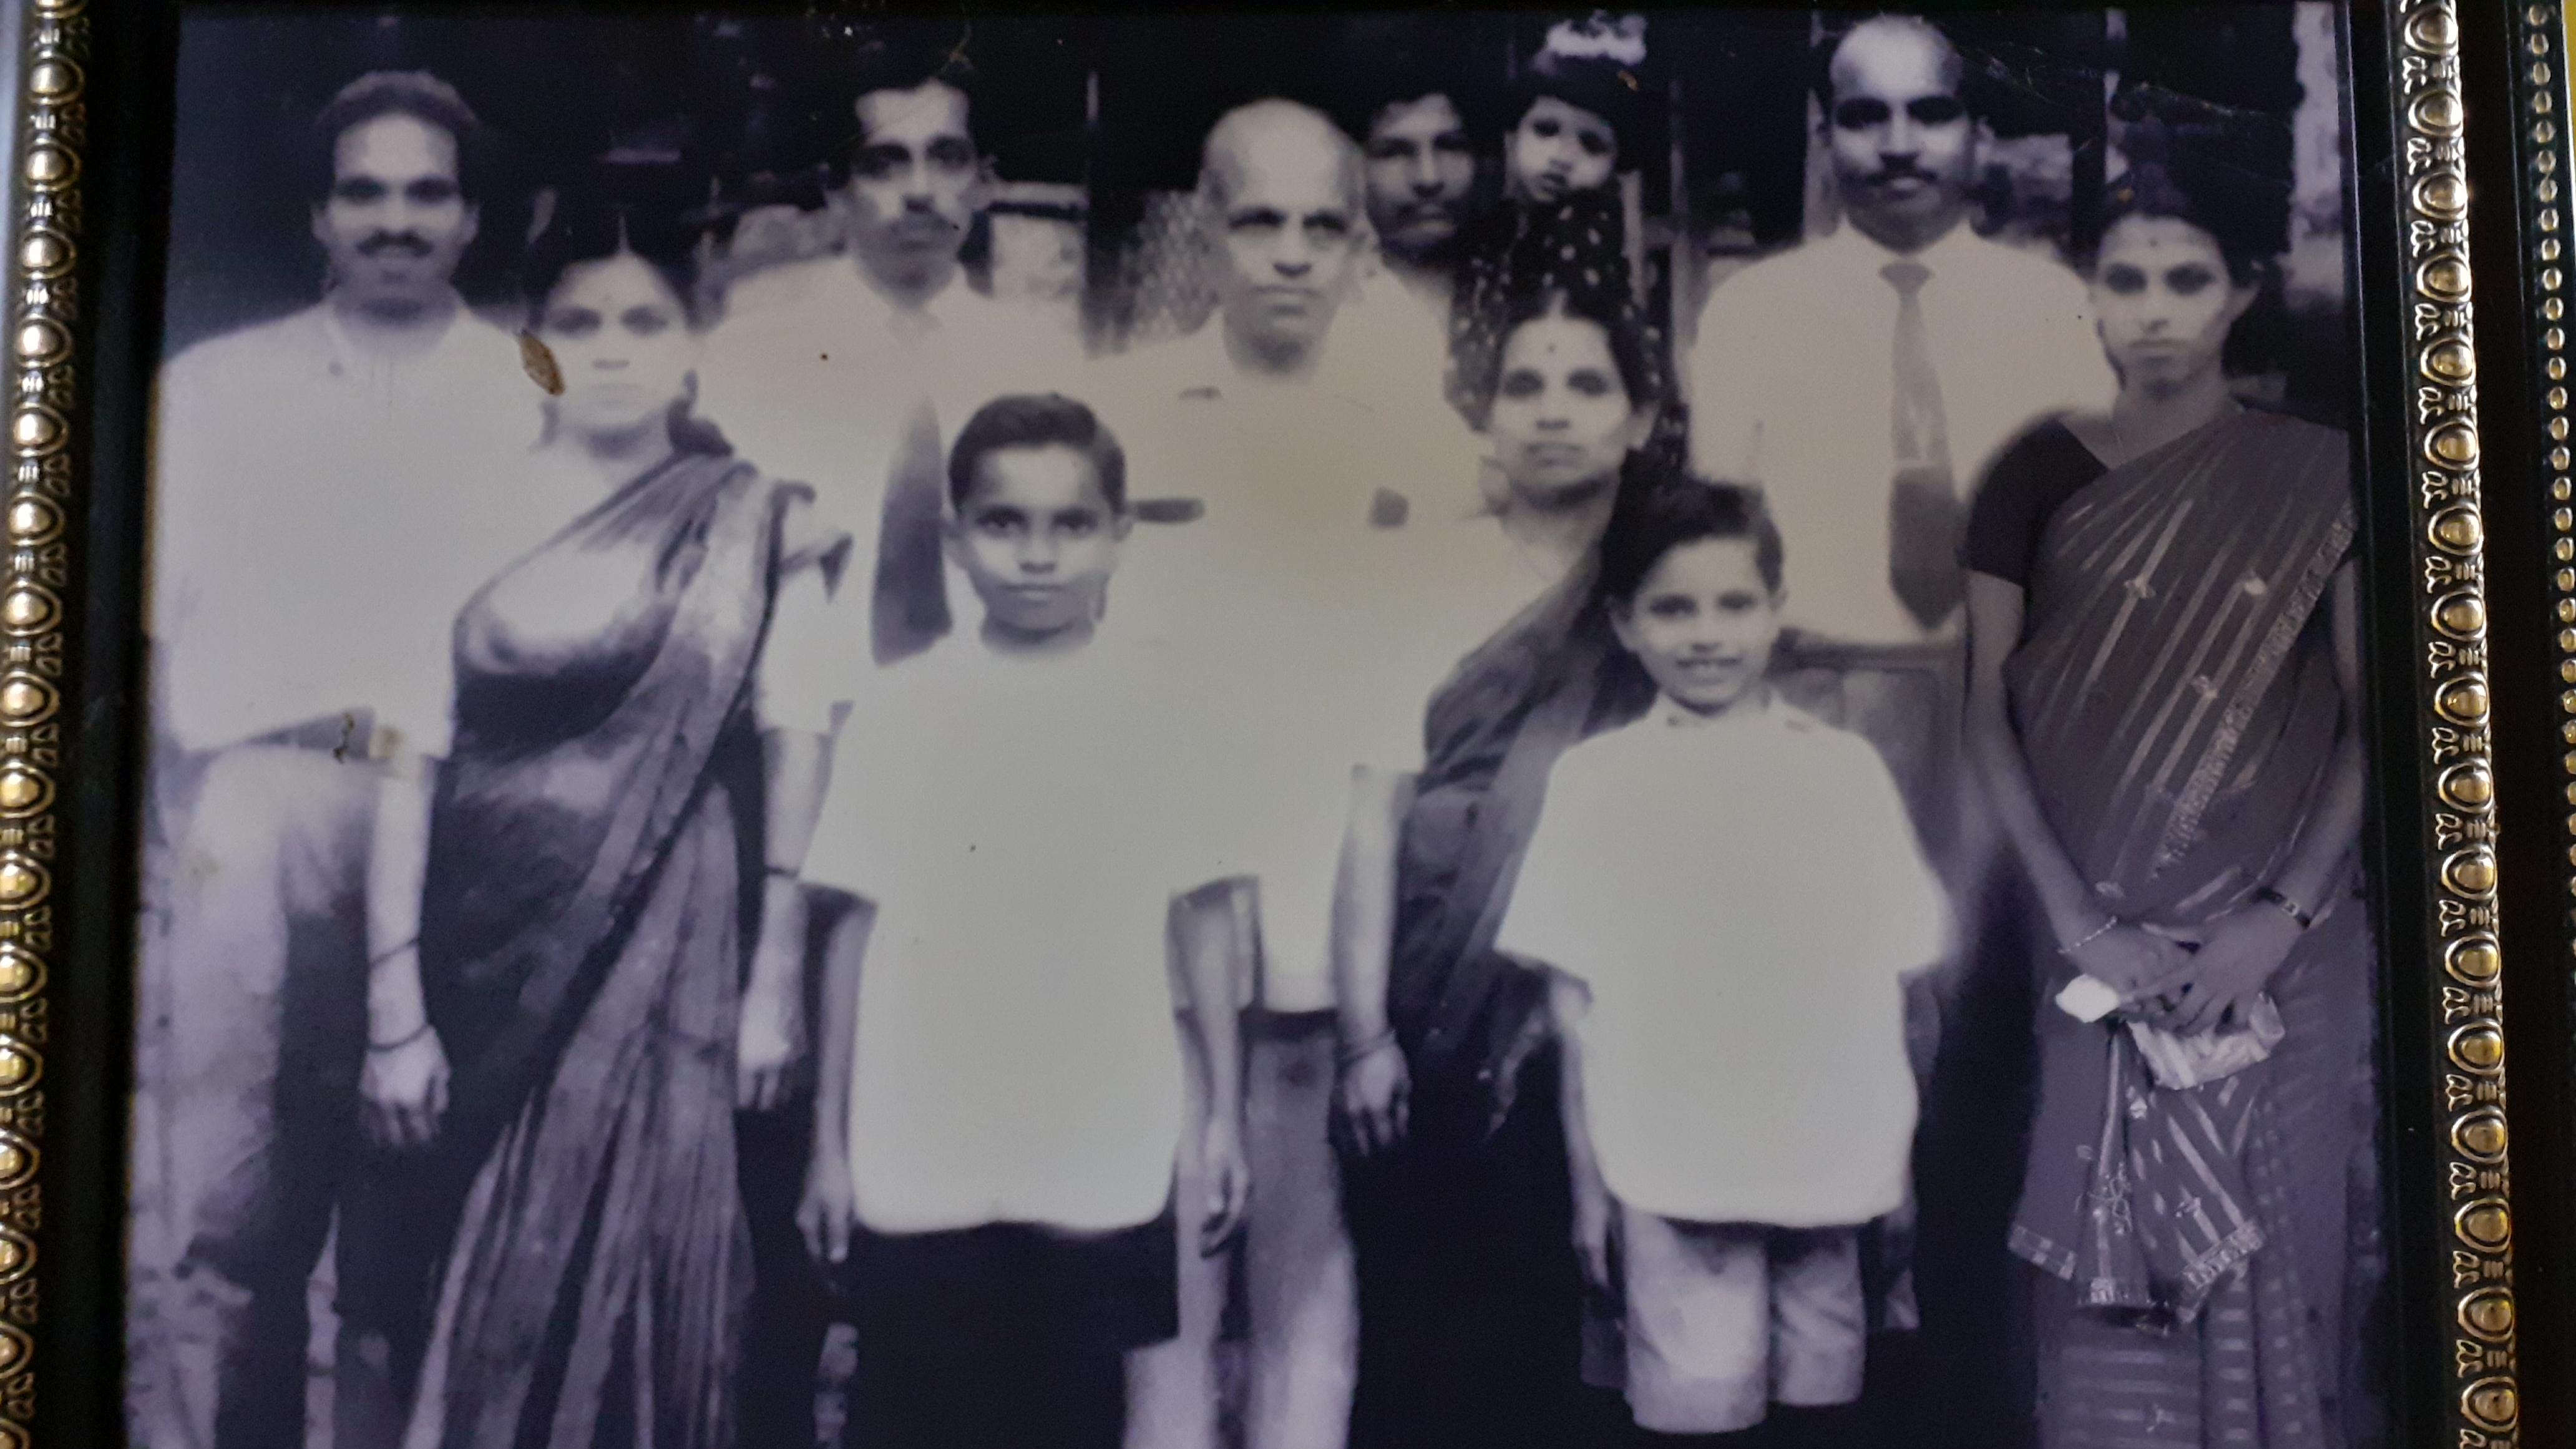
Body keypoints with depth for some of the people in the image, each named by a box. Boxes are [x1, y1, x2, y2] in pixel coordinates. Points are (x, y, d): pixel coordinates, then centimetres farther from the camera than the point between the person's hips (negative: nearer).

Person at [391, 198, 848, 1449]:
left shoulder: (756, 528, -1)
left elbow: (795, 753, -1)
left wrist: (776, 978, -5)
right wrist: (398, 997, -4)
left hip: (666, 940, -2)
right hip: (486, 933, 2)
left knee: (633, 1262, 3)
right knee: (469, 1278, 11)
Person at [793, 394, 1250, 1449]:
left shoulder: (1157, 706, -1)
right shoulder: (905, 706, 0)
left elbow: (1203, 911, 5)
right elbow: (860, 923, 4)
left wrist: (1225, 1111, 3)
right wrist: (830, 1137, 5)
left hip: (1102, 1167, 0)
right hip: (920, 1171, 1)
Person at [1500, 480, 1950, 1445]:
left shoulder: (1848, 768, 5)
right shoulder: (1595, 778, 0)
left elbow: (1892, 980, 9)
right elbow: (1574, 1003, 1)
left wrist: (1900, 1160, 7)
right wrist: (1587, 1183, 1)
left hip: (1832, 1171, 2)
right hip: (1672, 1177, -2)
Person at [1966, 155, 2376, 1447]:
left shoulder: (2317, 478, 1)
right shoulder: (2041, 474, 1)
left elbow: (2371, 717, 0)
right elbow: (1987, 707, -2)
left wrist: (2284, 913, -12)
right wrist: (2075, 916, -11)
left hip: (2285, 942, 0)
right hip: (2102, 933, 0)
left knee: (2272, 1230, 6)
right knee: (2113, 1231, 4)